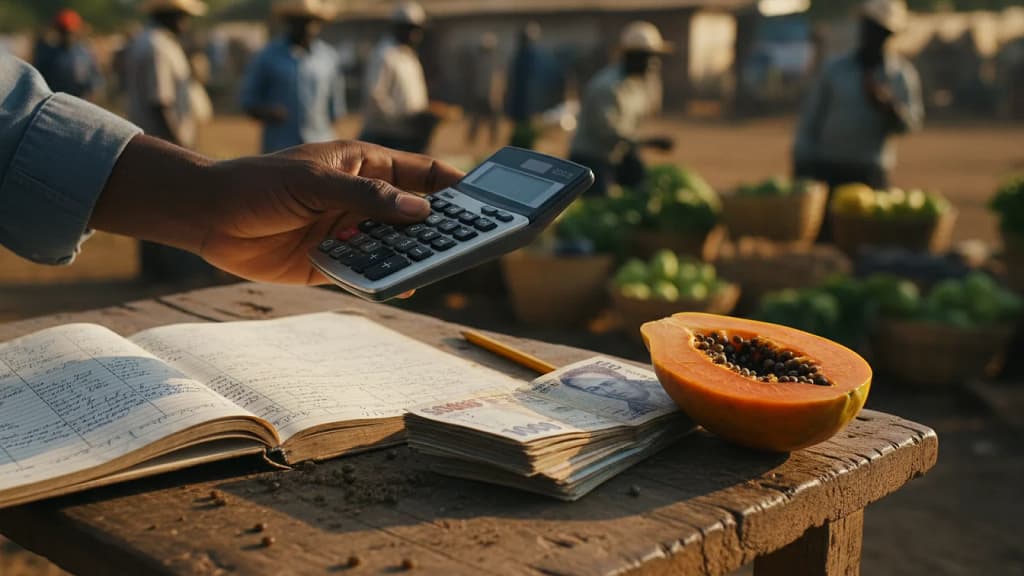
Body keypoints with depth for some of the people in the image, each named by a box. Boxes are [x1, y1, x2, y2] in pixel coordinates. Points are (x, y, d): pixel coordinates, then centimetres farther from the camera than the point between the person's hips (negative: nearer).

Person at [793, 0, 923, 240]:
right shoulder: (834, 70, 6)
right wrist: (800, 174, 0)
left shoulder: (902, 74, 7)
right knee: (819, 237, -5)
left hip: (870, 175, 1)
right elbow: (809, 120, 6)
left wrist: (887, 103, -18)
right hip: (826, 170, 0)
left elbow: (911, 123, 2)